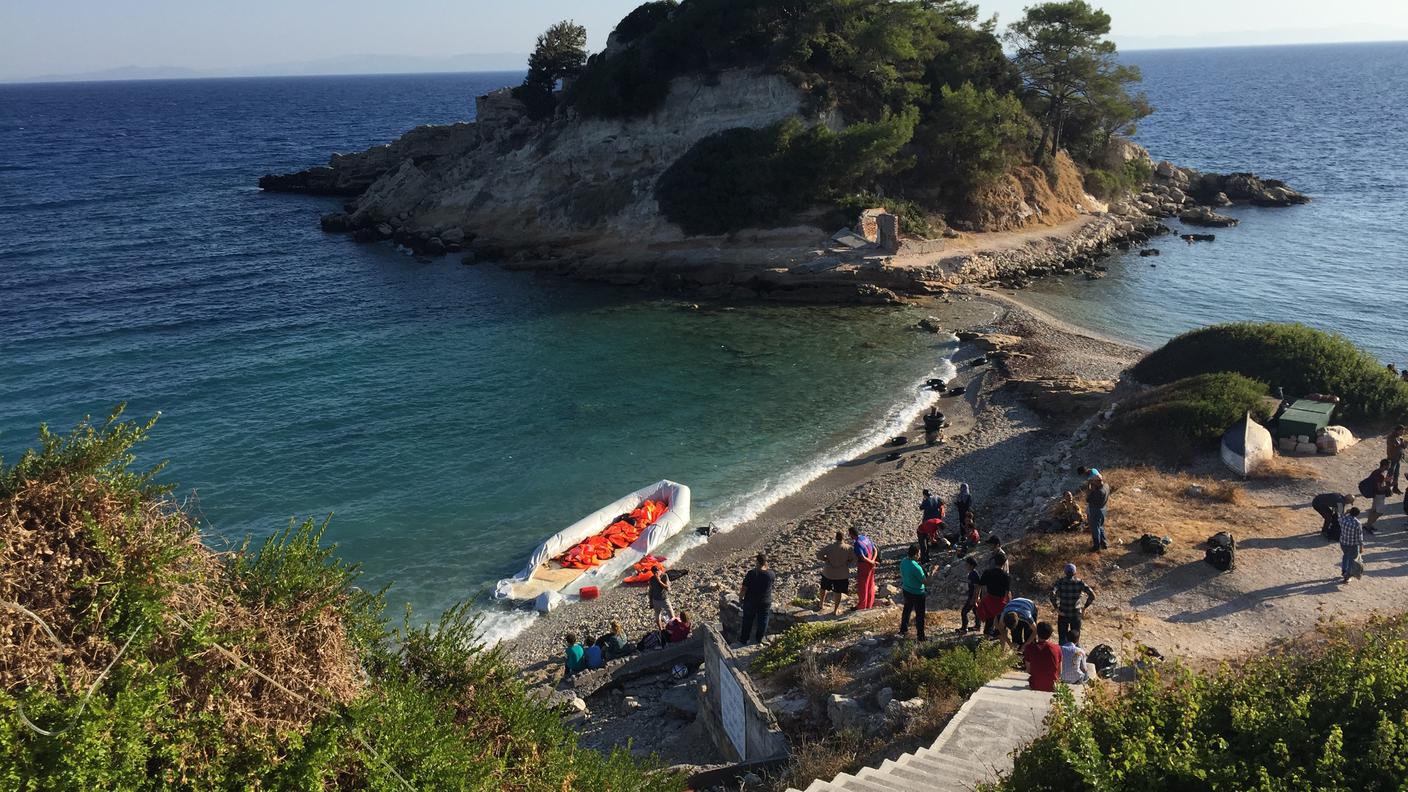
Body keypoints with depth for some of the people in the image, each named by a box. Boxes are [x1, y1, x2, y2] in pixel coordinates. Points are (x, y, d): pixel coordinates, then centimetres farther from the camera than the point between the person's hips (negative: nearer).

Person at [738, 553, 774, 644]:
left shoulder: (751, 573, -20)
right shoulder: (770, 574, -15)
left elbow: (744, 588, -15)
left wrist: (740, 598, 2)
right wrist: (765, 566, 8)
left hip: (750, 602, -1)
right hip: (765, 602, 1)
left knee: (748, 621, 16)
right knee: (762, 621, 18)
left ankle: (743, 639, 28)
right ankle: (759, 639, 30)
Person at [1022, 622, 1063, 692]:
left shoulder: (1029, 648, -12)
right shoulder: (1057, 649, -10)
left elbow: (1028, 670, -3)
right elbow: (1059, 672, -1)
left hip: (1035, 686, -2)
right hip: (1051, 687, 2)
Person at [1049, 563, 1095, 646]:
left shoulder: (1060, 582, -8)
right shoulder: (1080, 582, -5)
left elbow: (1052, 594, -23)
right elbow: (1092, 595, -11)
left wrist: (1056, 608, -15)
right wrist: (1085, 607, -1)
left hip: (1063, 614, -1)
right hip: (1076, 614, 1)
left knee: (1062, 637, 10)